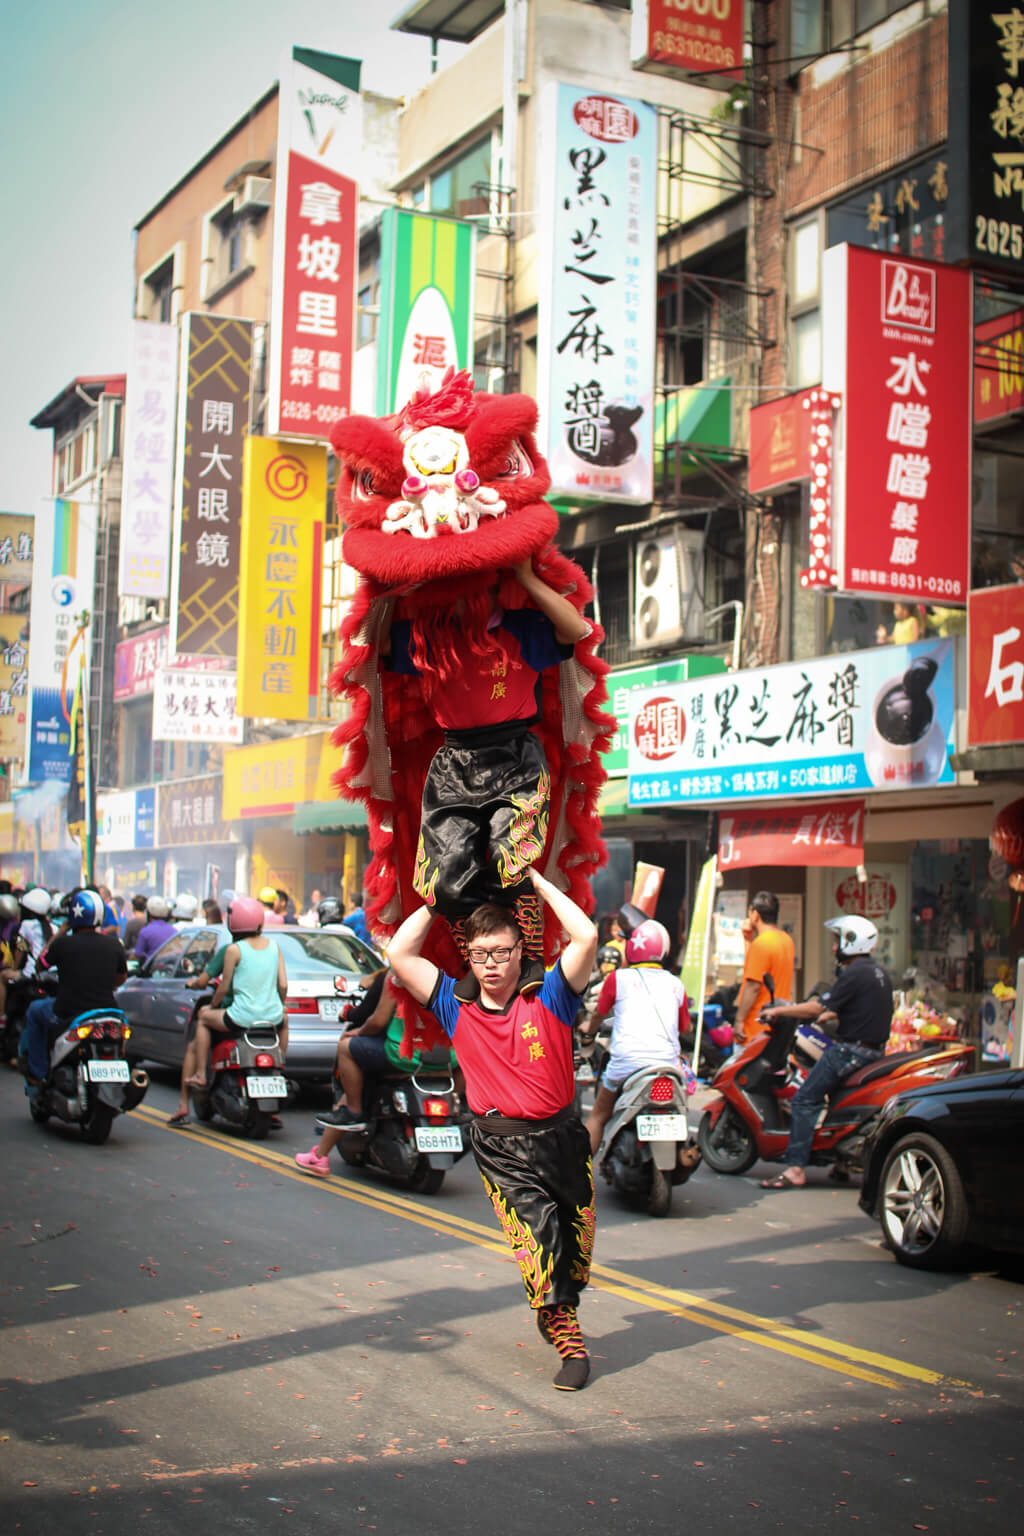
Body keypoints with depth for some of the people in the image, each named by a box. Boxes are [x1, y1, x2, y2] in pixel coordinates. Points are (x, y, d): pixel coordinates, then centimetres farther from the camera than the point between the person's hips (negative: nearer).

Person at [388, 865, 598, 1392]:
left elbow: (586, 937, -17)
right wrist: (438, 899, 3)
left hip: (561, 1135, 1)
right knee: (538, 1231, -18)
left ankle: (559, 1309, 41)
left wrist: (538, 883, -7)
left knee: (576, 1241, 12)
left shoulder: (549, 997, -3)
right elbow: (400, 955, -3)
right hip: (501, 1145, -1)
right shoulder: (456, 1006, 2)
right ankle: (569, 1341, -6)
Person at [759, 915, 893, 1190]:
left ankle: (795, 1169, -18)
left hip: (851, 1050, -10)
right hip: (875, 1050, 10)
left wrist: (777, 1011, -8)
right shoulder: (879, 973, 14)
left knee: (804, 1101, -10)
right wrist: (827, 1015, 35)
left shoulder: (854, 974, -15)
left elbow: (817, 1008, -17)